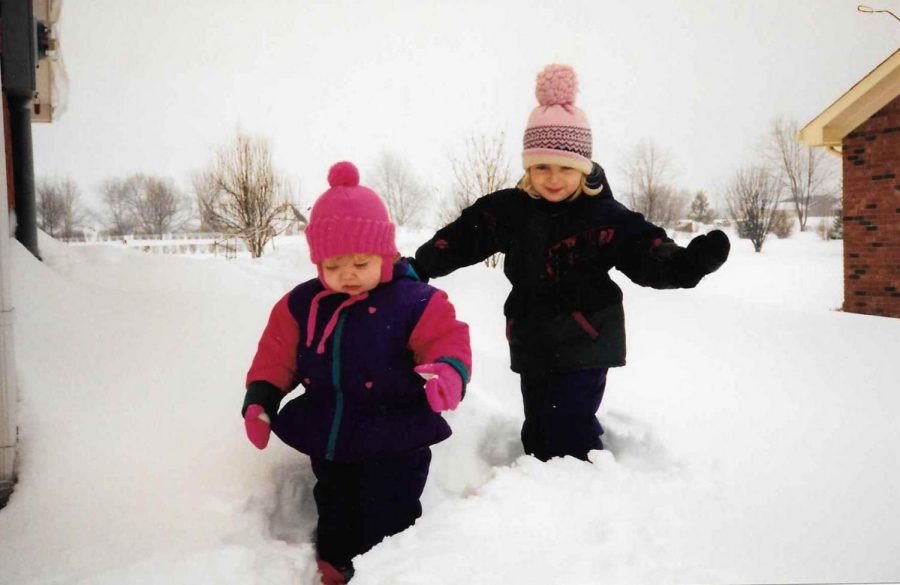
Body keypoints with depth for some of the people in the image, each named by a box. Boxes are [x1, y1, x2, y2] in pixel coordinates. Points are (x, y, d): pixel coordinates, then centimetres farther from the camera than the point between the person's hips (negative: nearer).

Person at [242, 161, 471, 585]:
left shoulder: (415, 303, -14)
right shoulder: (302, 305, -1)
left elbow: (448, 340, -19)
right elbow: (278, 356, 6)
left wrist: (449, 371, -41)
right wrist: (259, 399, -6)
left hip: (394, 446, -5)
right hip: (327, 442, 5)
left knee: (385, 524, 3)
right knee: (334, 519, 22)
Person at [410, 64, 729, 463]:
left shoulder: (605, 216, -10)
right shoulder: (508, 209, -1)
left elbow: (648, 255, -15)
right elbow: (464, 236, 3)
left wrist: (691, 262, -34)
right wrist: (419, 266, -4)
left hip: (584, 342, -4)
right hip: (532, 341, 5)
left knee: (568, 428, -11)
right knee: (537, 428, 15)